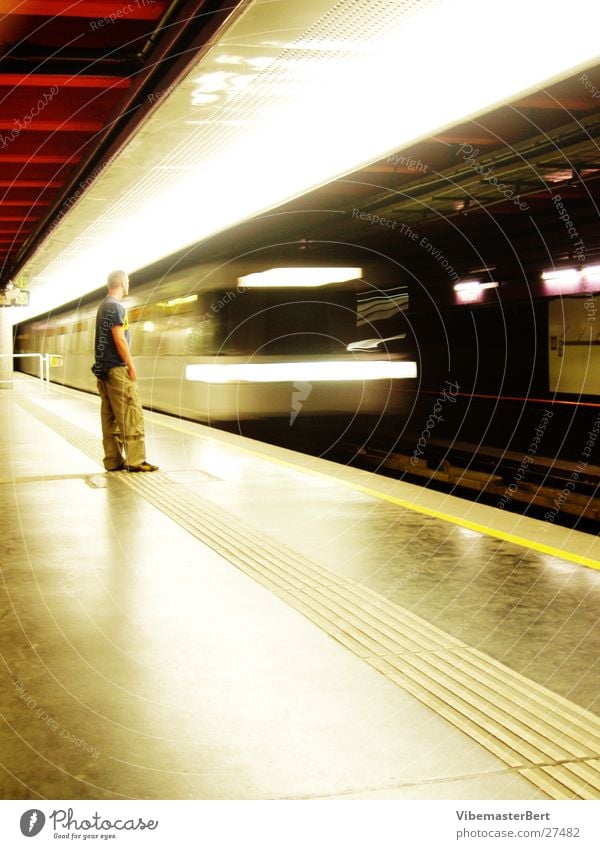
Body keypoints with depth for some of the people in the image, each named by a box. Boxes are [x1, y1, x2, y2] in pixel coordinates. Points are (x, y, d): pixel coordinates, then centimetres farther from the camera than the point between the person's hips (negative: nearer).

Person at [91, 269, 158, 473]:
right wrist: (130, 364, -13)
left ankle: (113, 460, 11)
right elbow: (119, 338, -17)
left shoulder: (103, 306, 18)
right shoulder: (116, 306, -11)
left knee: (110, 417, 9)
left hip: (102, 369, 10)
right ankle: (135, 460, -9)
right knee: (131, 415, -8)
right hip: (116, 368, -10)